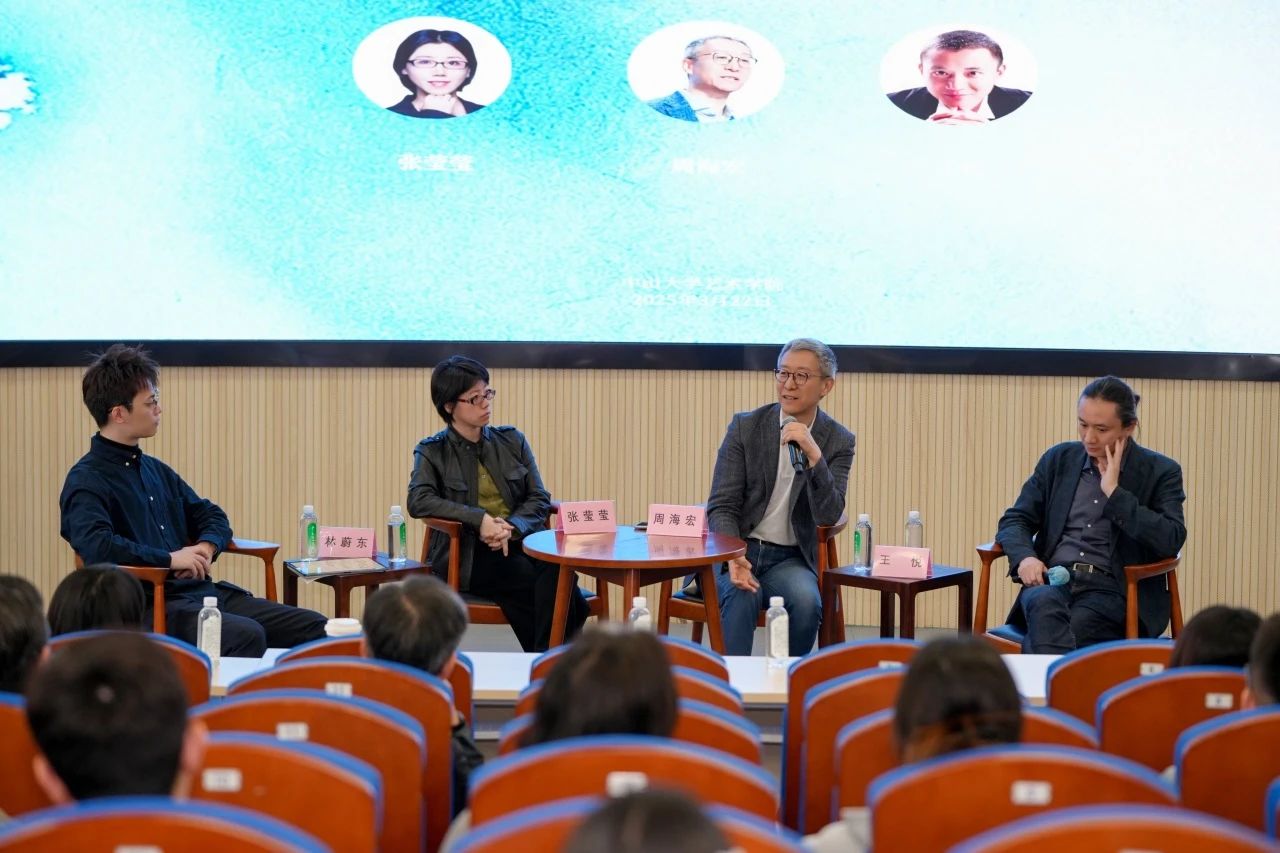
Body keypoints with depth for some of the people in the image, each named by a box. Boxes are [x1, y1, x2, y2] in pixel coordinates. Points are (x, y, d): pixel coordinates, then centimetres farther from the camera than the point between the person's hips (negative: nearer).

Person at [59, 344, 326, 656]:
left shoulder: (156, 470, 21)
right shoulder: (86, 480, -5)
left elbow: (212, 516, 28)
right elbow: (96, 545, -23)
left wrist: (206, 547, 4)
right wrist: (170, 558, -19)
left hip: (204, 591, 8)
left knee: (314, 627, -7)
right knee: (246, 636, -36)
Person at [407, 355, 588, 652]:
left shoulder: (512, 441, 16)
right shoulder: (432, 452, 7)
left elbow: (539, 499, 11)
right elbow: (418, 501, -10)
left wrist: (511, 527, -11)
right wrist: (479, 519, -21)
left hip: (520, 544, 4)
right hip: (468, 556, -4)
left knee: (557, 571, -32)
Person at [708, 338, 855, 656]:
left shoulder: (838, 441, 0)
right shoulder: (745, 427, -2)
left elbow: (829, 516, -12)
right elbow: (721, 506, -4)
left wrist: (813, 455, -26)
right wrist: (733, 558, -24)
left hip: (790, 559, 1)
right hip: (735, 551, -1)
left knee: (806, 600, -30)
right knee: (743, 595, -33)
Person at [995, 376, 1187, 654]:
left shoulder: (1160, 472, 5)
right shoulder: (1059, 459, 16)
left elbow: (1171, 542, -9)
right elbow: (1014, 521, 15)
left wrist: (1114, 492, -10)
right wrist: (1024, 557, -9)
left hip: (1114, 590, -2)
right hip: (1053, 579, 2)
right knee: (1045, 605, -37)